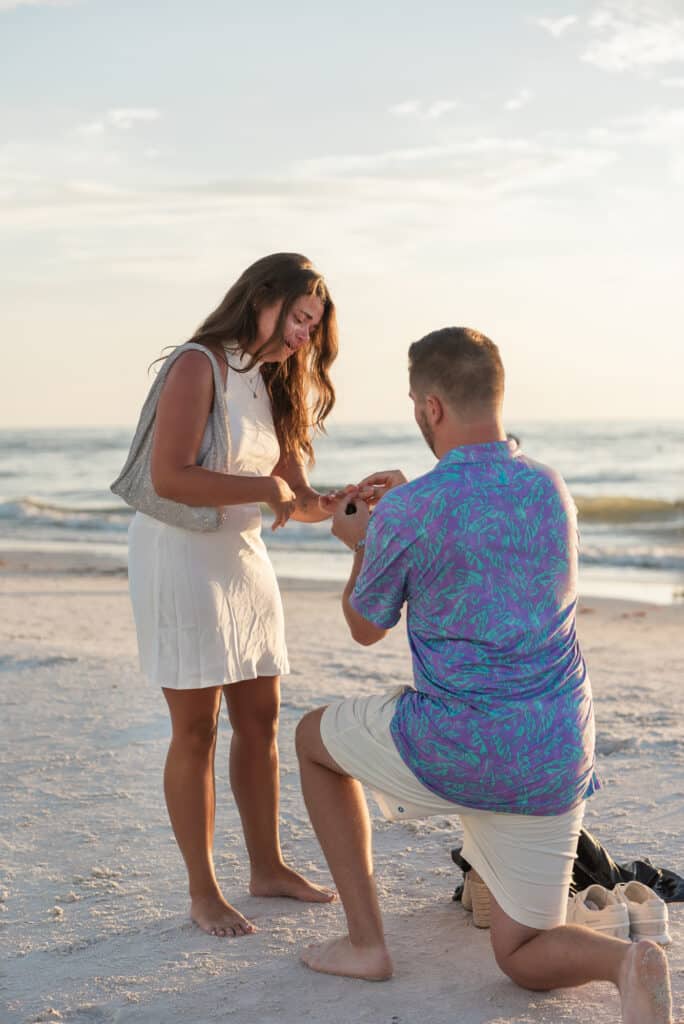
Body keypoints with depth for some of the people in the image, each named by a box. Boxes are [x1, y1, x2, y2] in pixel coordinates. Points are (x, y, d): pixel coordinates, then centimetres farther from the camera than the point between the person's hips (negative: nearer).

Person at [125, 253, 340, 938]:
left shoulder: (273, 383, 12)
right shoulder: (199, 367, -13)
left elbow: (296, 500, 10)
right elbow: (169, 478, -24)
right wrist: (264, 489, -21)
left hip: (242, 558, 8)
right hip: (178, 554, -8)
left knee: (260, 720, 10)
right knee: (196, 729, -3)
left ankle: (267, 868, 23)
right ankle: (202, 893, 6)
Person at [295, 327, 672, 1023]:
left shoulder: (404, 513, -14)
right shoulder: (552, 490, 4)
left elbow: (366, 628, 5)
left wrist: (361, 543, 23)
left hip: (453, 751, -5)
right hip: (556, 764, 5)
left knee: (314, 738, 26)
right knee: (525, 960, 19)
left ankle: (364, 940, 21)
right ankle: (627, 961, -15)